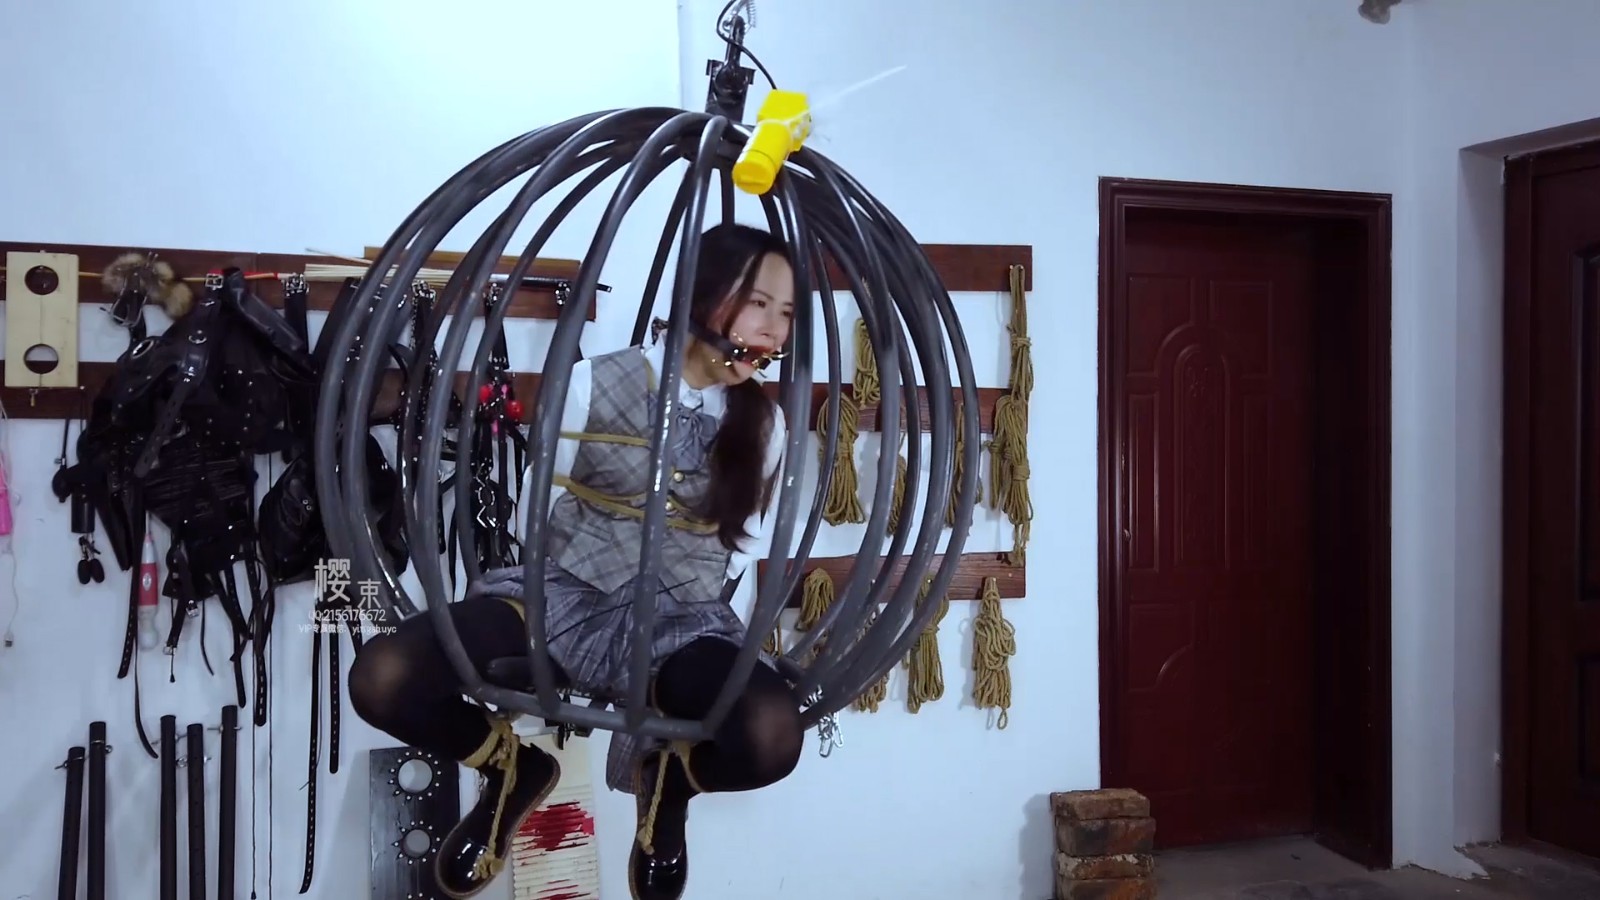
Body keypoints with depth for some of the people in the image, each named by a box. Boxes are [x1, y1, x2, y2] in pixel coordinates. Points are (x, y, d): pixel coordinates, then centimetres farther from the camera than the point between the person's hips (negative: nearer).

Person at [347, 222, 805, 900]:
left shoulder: (763, 421, 4)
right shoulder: (597, 383, -3)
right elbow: (541, 512, 6)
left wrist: (683, 590, 2)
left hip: (677, 625, 1)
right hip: (563, 597, 0)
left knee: (773, 737, -34)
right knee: (381, 679, -25)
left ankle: (668, 776, 6)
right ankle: (515, 768, 9)